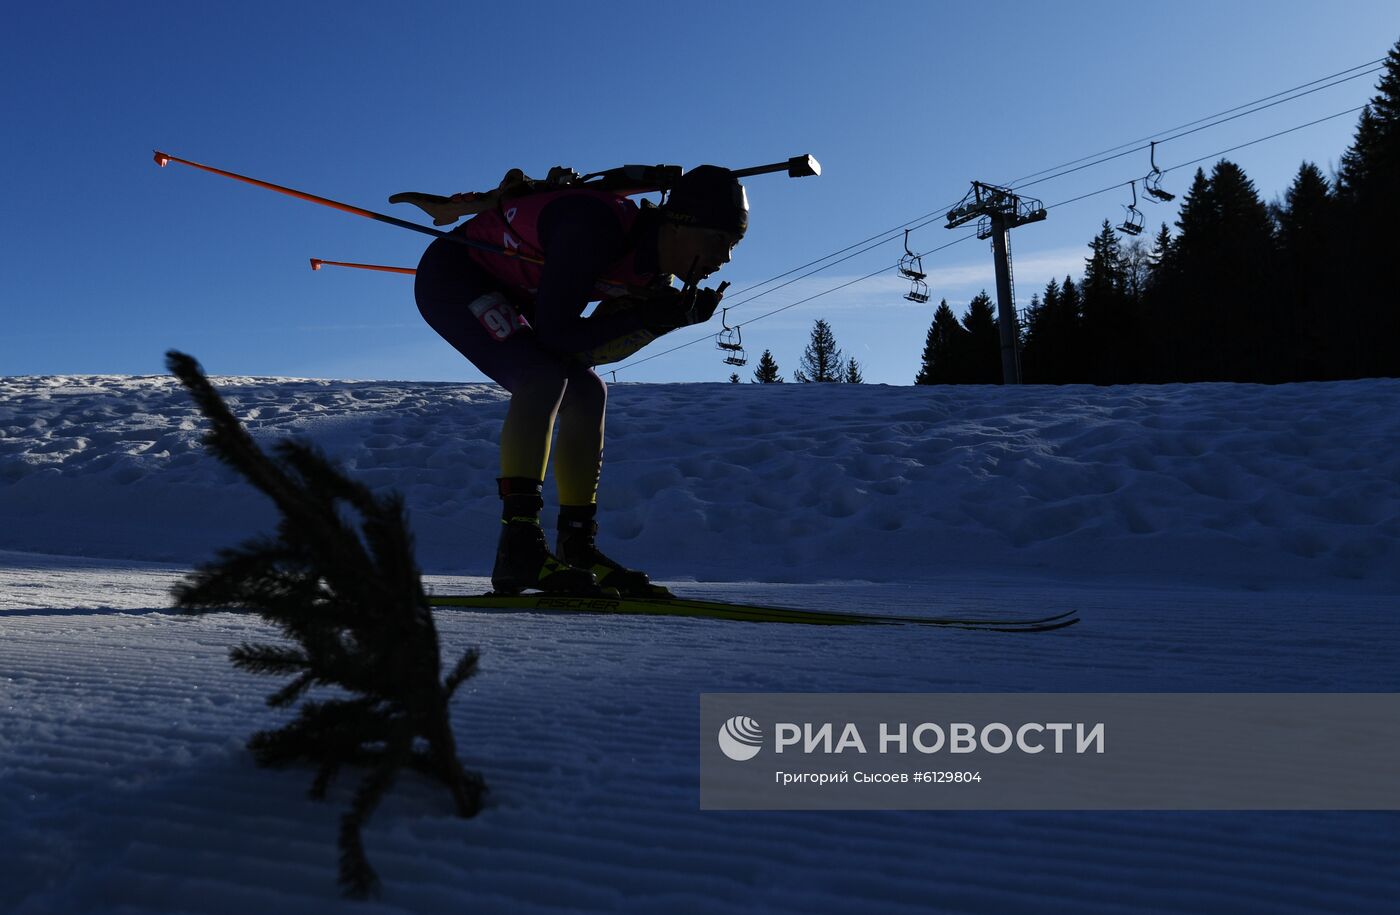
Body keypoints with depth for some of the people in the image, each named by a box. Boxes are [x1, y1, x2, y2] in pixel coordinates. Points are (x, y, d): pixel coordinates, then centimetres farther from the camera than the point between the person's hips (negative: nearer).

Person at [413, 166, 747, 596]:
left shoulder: (657, 273, -6)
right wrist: (643, 316, -29)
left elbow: (591, 349, -6)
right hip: (450, 273, -9)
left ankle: (577, 548, -1)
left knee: (587, 394, -3)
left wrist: (666, 320, -17)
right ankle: (518, 545, -28)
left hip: (504, 295, 9)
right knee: (544, 376, -28)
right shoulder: (598, 228, -32)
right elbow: (555, 334, -31)